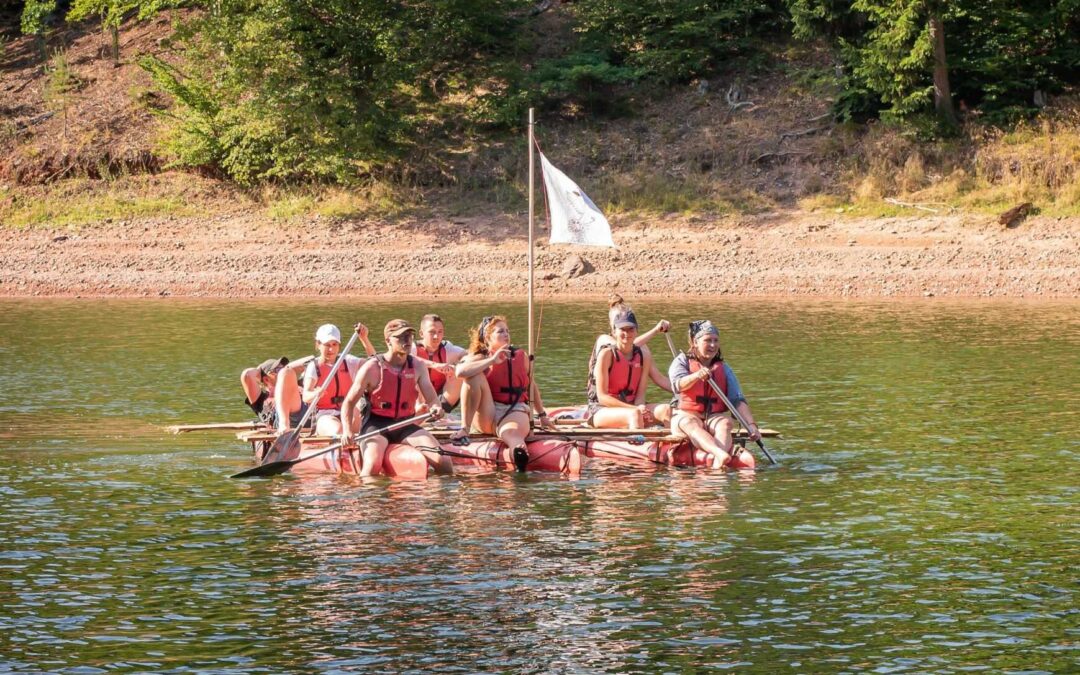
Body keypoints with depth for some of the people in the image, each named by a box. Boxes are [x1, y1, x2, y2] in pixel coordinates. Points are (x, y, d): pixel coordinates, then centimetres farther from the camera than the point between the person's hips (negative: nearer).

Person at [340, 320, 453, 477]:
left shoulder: (417, 366, 6)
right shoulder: (372, 368, -6)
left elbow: (431, 398, 2)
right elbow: (349, 402, -3)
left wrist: (435, 407, -24)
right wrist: (347, 431, -19)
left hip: (406, 426, 4)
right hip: (376, 425, -4)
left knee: (442, 461, -16)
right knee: (372, 466, -33)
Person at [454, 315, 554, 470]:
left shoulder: (521, 356, 12)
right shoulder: (480, 358, 2)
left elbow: (532, 385, 24)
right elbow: (460, 372, -20)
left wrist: (541, 415, 25)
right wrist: (492, 361, -23)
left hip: (516, 411, -1)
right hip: (486, 416, 1)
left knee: (511, 433, -39)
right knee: (475, 376, -23)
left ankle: (519, 450, -78)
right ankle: (465, 429, -27)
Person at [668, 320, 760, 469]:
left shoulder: (724, 369, 12)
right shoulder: (682, 362, 5)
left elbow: (738, 401, 1)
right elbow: (678, 385, -17)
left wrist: (751, 425, -15)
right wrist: (697, 376, -38)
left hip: (714, 417, 3)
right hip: (685, 415, -3)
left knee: (725, 423, -32)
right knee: (690, 424, -37)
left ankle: (718, 462, -62)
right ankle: (722, 454, -66)